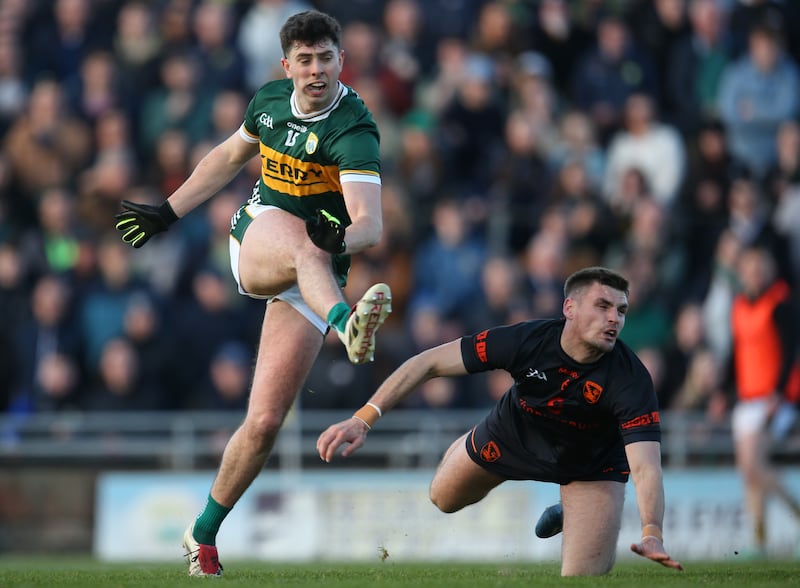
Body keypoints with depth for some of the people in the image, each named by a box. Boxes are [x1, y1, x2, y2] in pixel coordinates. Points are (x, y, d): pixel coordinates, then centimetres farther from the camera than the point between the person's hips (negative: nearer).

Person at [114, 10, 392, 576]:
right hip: (255, 241, 3)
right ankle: (347, 325, -70)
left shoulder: (354, 130, -17)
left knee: (265, 422, -7)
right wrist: (168, 212, 25)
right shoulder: (269, 100, 2)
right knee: (303, 245, -37)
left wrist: (342, 238, -53)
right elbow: (229, 157, 23)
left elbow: (370, 222, -30)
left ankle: (204, 533, 12)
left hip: (314, 279, -3)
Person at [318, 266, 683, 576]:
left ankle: (569, 515, 22)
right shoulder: (526, 340, -35)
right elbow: (428, 364, -28)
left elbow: (646, 466, -45)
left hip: (592, 462, -2)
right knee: (444, 499, 23)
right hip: (513, 434, 2)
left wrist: (652, 534, -63)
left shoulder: (631, 379, -38)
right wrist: (363, 419, -36)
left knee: (583, 578, -12)